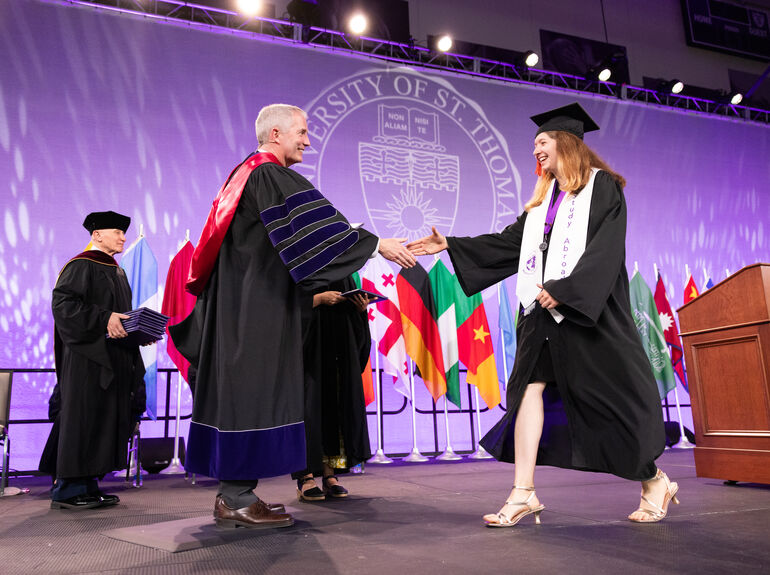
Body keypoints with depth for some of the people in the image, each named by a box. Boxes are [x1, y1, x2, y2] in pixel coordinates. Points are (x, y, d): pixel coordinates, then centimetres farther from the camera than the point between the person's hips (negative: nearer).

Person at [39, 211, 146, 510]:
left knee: (105, 420, 8)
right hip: (86, 356, -9)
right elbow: (62, 303, -17)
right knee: (82, 419, -6)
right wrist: (103, 319, -25)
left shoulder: (118, 272, 20)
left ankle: (87, 485, 14)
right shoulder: (81, 266, -5)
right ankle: (67, 489, 1)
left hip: (113, 359, 9)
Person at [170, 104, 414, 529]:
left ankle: (231, 492, 17)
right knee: (251, 388, -7)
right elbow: (315, 222, -22)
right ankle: (237, 499, 0)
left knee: (236, 389, 10)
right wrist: (378, 245, -21)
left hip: (238, 302, 10)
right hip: (257, 305, -10)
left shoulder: (245, 174, 21)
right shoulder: (270, 175, -10)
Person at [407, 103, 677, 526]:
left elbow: (606, 249, -13)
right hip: (544, 309, 7)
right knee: (529, 387, -4)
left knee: (612, 398, 0)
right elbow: (509, 241, 15)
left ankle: (654, 482, 22)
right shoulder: (544, 198, 20)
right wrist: (450, 246, 10)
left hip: (589, 309, -6)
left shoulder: (602, 187, -1)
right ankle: (523, 493, -2)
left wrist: (565, 289, -23)